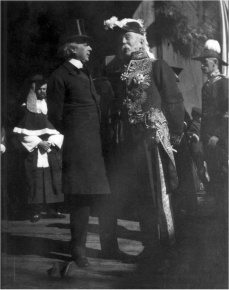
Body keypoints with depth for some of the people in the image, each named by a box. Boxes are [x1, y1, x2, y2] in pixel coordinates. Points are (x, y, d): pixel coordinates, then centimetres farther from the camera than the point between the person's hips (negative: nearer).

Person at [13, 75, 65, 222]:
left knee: (53, 179, 0)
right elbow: (23, 132, -3)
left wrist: (51, 142, -6)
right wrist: (39, 142, -10)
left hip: (52, 150, 3)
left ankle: (53, 209, 7)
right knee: (36, 181, -6)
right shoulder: (26, 109, 0)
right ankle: (36, 211, -2)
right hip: (34, 151, -3)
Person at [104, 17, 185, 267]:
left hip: (153, 136, -5)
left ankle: (166, 249, 7)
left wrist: (176, 134, -8)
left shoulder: (157, 67, 0)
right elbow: (118, 107, 16)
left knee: (158, 195, -3)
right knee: (140, 196, 8)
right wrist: (118, 135, 8)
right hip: (130, 141, 5)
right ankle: (150, 247, 18)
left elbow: (174, 101, -4)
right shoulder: (122, 73, 15)